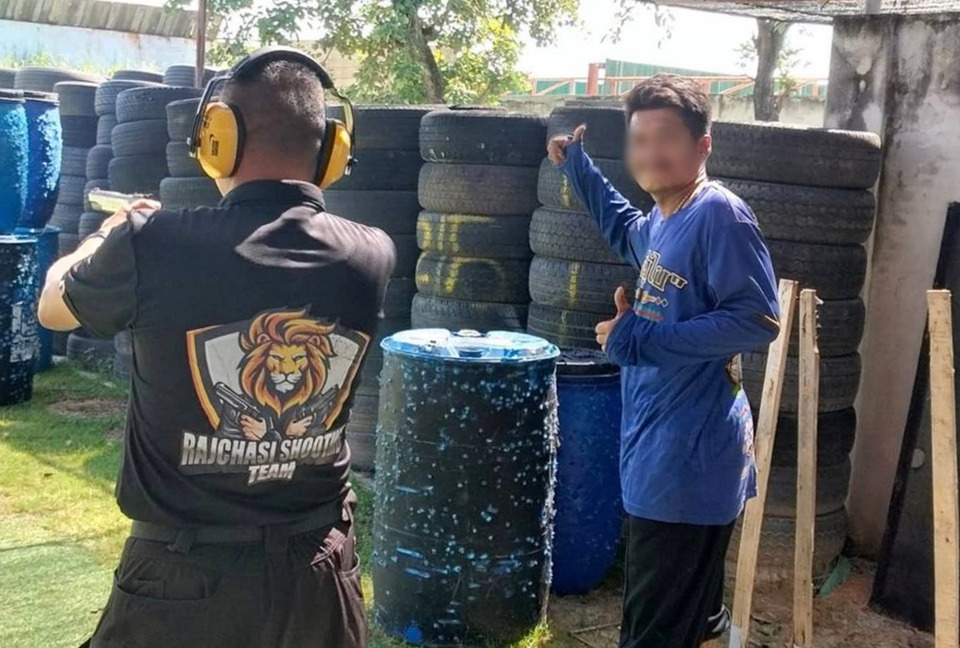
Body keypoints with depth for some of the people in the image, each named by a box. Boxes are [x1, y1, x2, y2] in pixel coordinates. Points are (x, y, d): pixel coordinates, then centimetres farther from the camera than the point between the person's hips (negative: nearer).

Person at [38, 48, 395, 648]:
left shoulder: (153, 245, -18)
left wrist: (109, 235, 25)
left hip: (184, 577, -3)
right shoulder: (371, 256, -9)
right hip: (318, 571, 3)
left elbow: (52, 305, 4)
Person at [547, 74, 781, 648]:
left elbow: (758, 320, -23)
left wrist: (642, 338, -22)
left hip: (689, 458, -9)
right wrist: (578, 168, 32)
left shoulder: (720, 214, -17)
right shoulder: (663, 219, 11)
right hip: (663, 450, 9)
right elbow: (627, 232, 36)